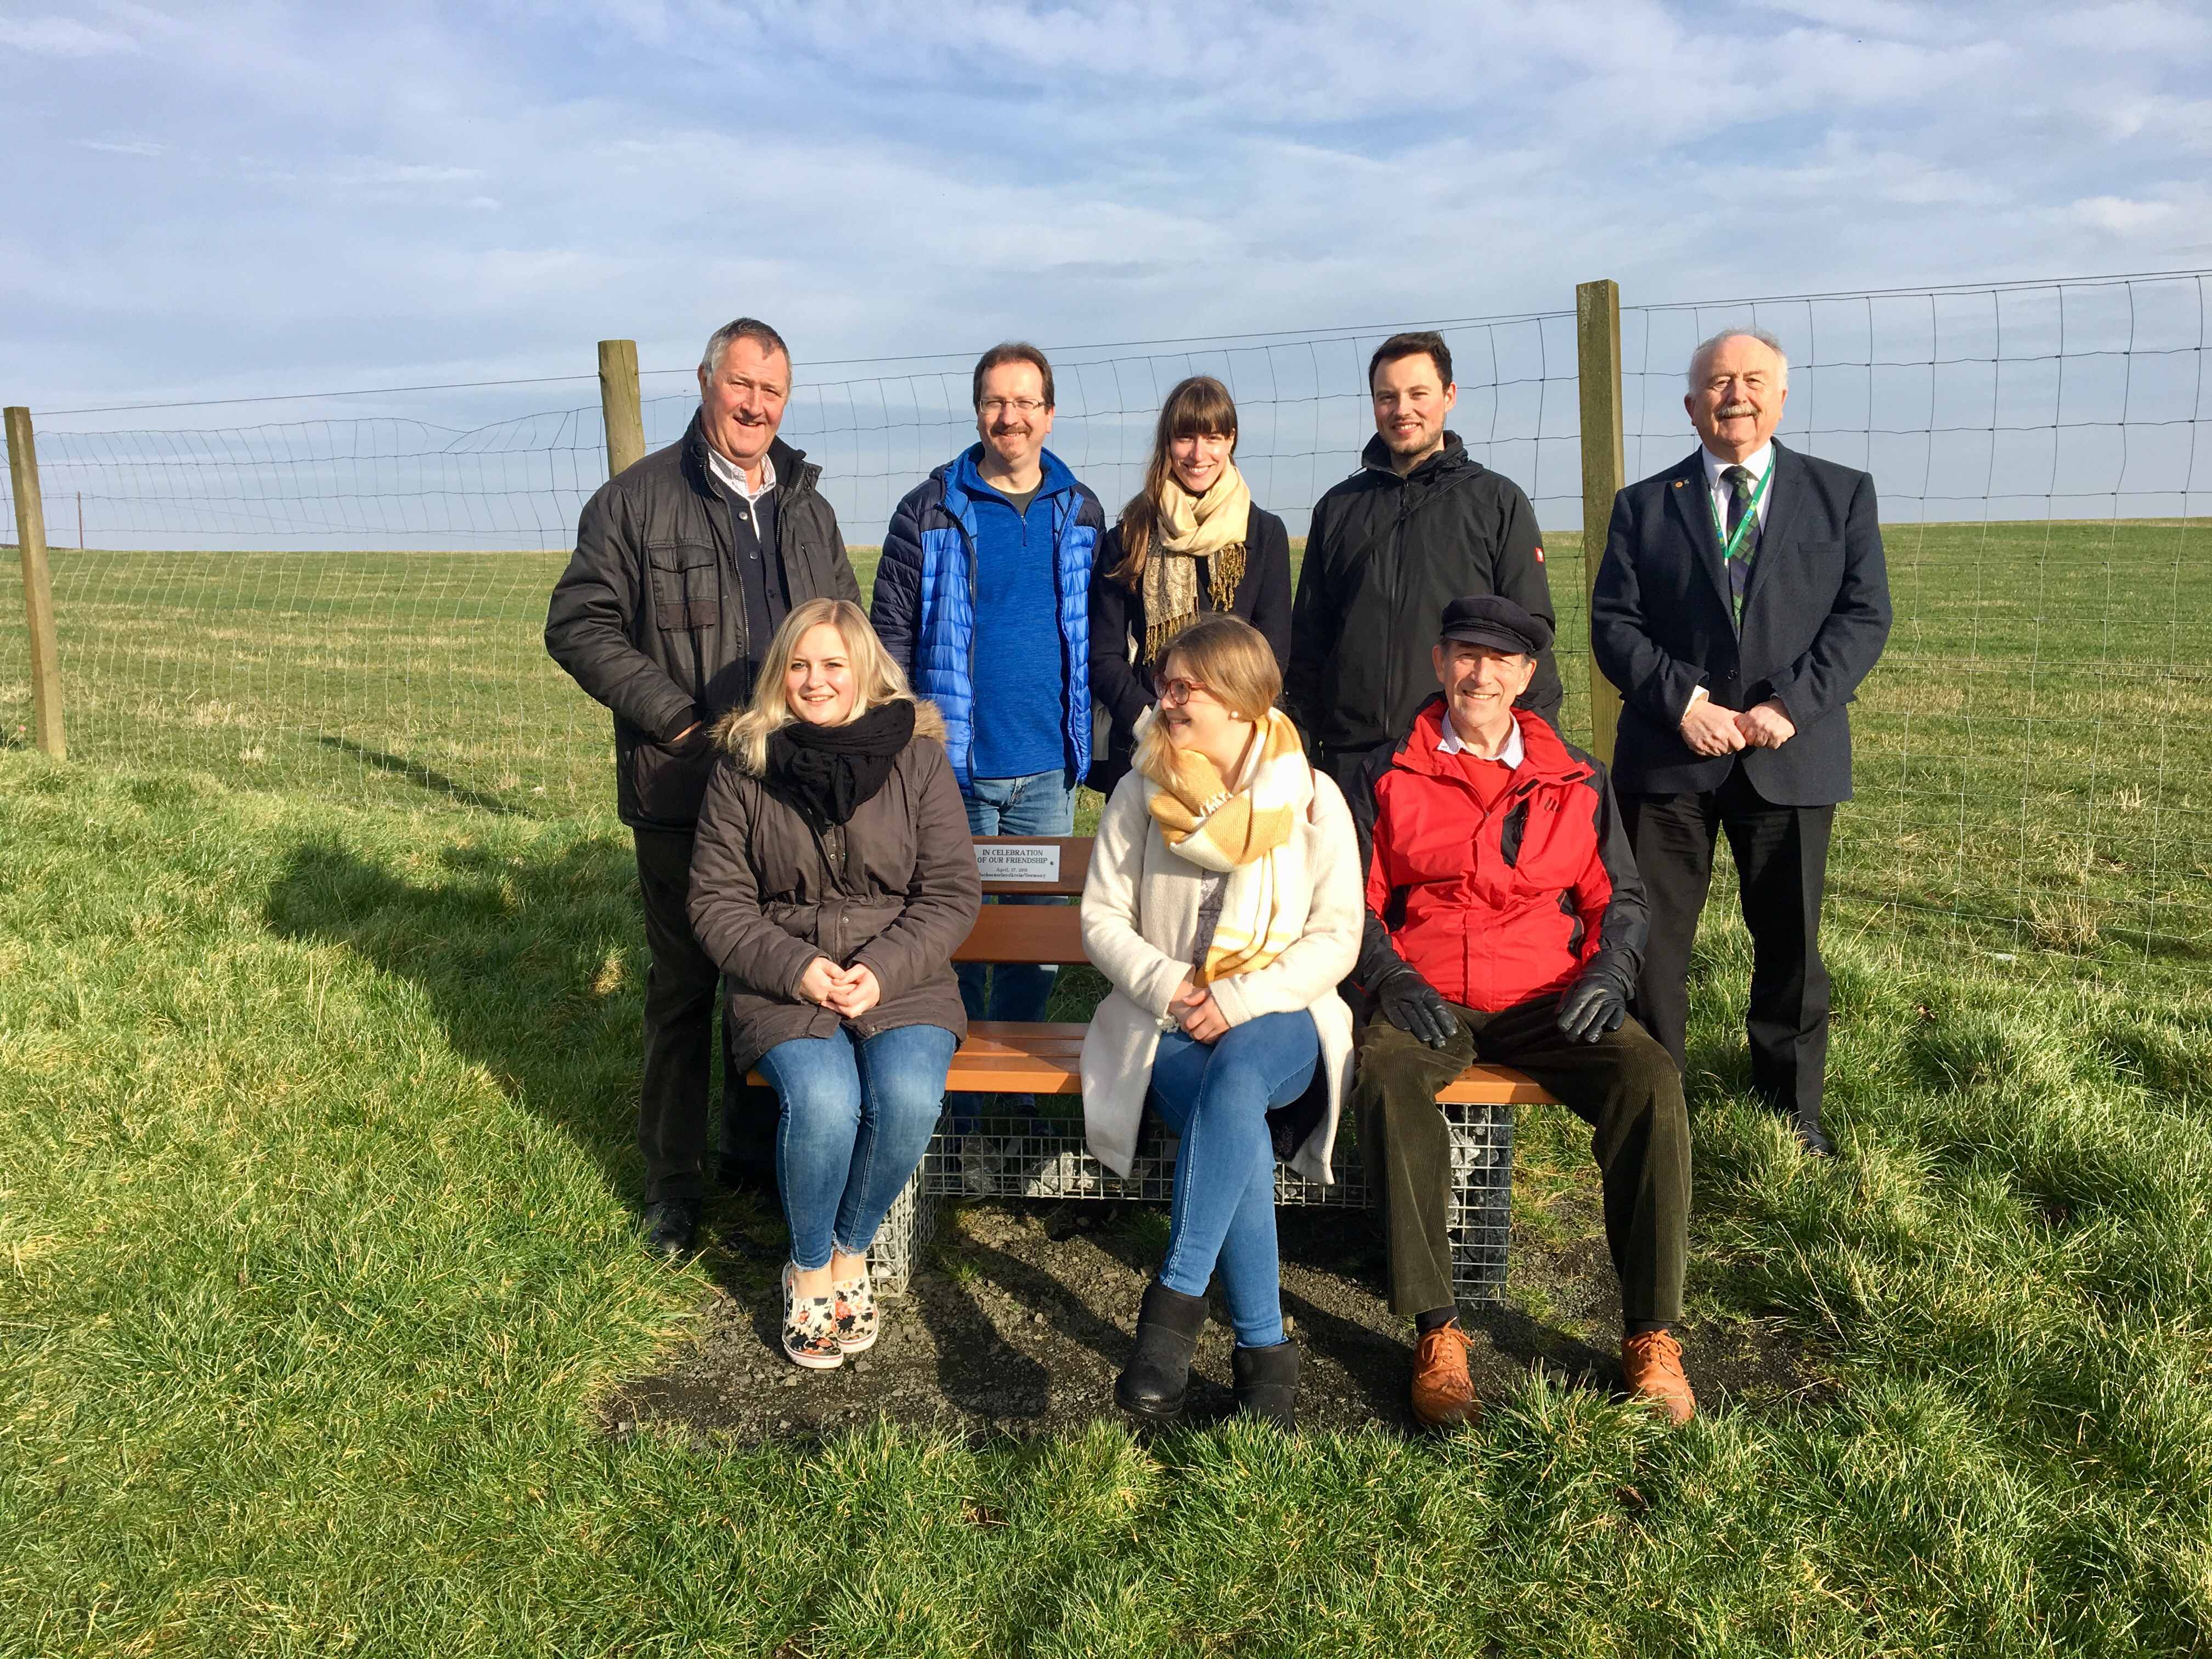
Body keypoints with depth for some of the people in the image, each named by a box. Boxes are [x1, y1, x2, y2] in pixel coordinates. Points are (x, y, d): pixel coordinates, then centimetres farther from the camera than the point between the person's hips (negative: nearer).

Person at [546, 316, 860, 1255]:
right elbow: (578, 625, -6)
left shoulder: (807, 506, 13)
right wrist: (672, 718, -14)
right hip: (682, 792, -5)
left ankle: (755, 1146, 32)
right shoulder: (637, 499, -3)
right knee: (683, 985, 4)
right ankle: (672, 1179, 17)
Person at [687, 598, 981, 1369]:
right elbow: (717, 900, 3)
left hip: (901, 979, 1)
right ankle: (809, 1270, -1)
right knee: (821, 1100, -29)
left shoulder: (917, 758, 2)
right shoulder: (744, 764, 3)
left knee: (907, 1098, -28)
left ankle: (849, 1253, 1)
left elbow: (953, 893, 0)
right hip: (782, 981, 0)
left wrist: (884, 971, -15)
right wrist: (796, 968, -13)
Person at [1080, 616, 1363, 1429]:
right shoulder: (1139, 795, 9)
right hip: (1167, 1019, 1)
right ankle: (1263, 1345, -25)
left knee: (1237, 1076, -37)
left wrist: (1238, 1002, -14)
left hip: (1279, 1021, -1)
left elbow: (1337, 939, -1)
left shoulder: (1311, 799, 4)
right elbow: (1102, 917, 6)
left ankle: (1176, 1300, -35)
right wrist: (1165, 986, -12)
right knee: (1238, 1125, -32)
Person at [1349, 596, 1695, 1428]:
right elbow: (1355, 902, 9)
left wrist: (1608, 970, -4)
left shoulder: (1577, 780, 15)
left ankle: (1651, 1332, -18)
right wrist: (1393, 980, -10)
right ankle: (1436, 1329, -29)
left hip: (1549, 998, 2)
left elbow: (1618, 897, 17)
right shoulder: (1389, 776, 11)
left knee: (1651, 1081, -28)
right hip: (1428, 1000, -1)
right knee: (1385, 1078, -36)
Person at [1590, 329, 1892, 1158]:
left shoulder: (1842, 493, 9)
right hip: (1668, 754, 0)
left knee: (1790, 941, 9)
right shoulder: (1643, 505, 8)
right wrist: (1683, 702, -14)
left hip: (1792, 755, 1)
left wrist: (1792, 705, -13)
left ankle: (1792, 1112, 26)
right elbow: (1613, 623, 0)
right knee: (1651, 938, 3)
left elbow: (1865, 614, 0)